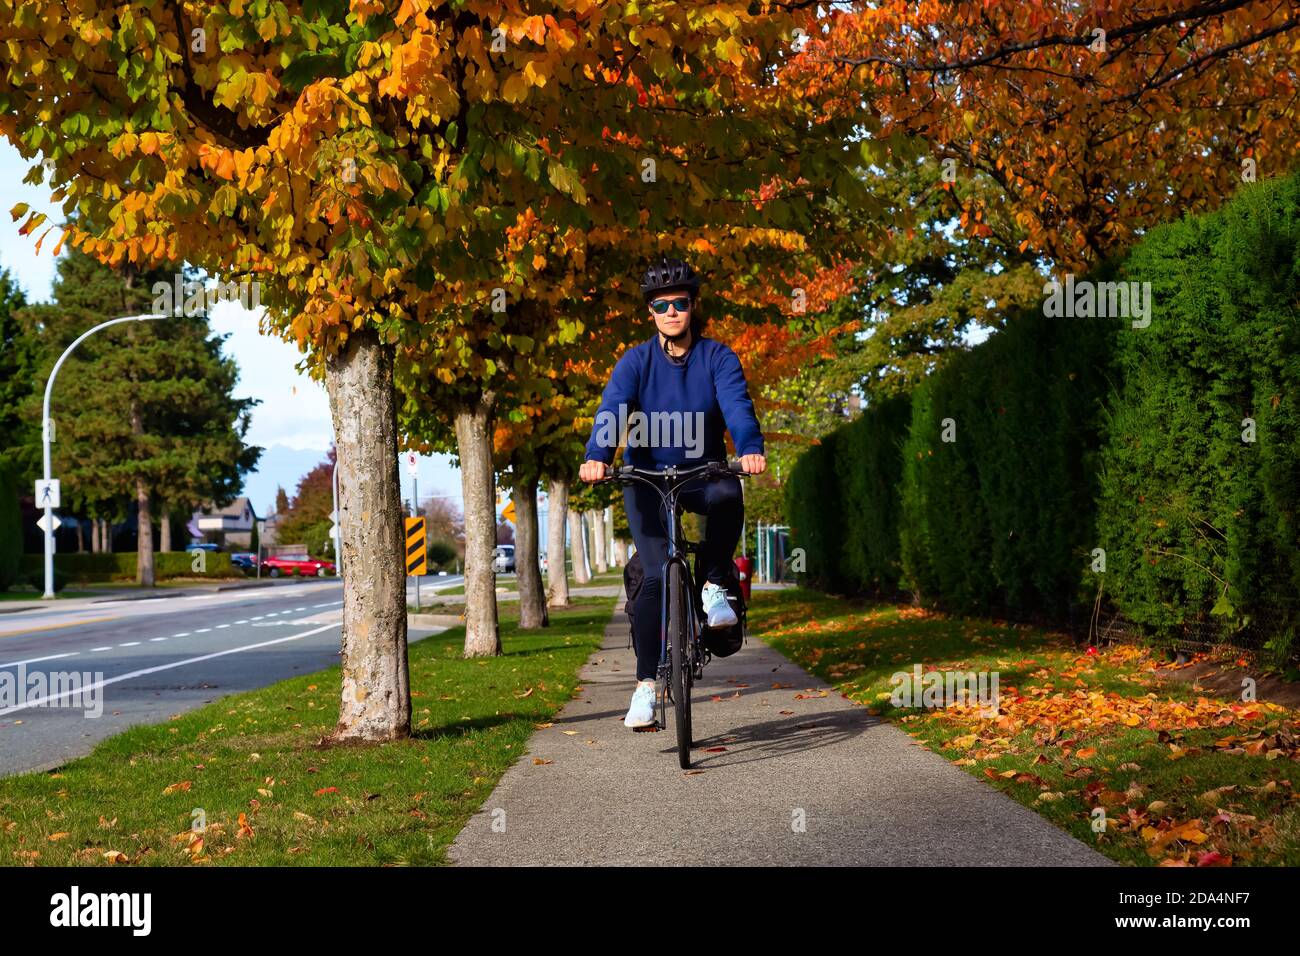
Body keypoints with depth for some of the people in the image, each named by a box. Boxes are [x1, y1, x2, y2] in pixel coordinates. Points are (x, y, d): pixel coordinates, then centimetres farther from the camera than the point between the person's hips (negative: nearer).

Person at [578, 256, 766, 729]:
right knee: (656, 576, -17)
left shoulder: (717, 356, -4)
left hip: (703, 472, 0)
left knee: (728, 496, -36)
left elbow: (737, 403, -21)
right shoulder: (636, 361, -5)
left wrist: (750, 449, -42)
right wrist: (597, 457, -41)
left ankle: (715, 585, -9)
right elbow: (612, 409, -21)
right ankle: (646, 684, -7)